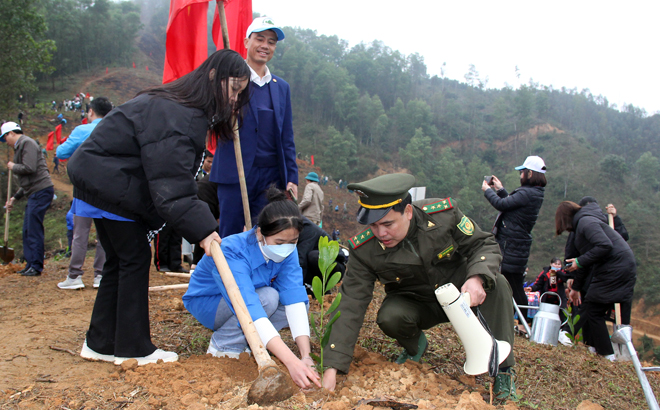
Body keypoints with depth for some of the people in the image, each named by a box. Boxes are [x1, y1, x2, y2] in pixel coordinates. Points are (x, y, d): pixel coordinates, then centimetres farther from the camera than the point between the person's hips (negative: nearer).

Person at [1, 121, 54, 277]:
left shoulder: (27, 143, -6)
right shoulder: (20, 146, 24)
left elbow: (29, 168, -20)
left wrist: (13, 167, -2)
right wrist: (15, 197, 26)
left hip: (41, 191, -10)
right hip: (34, 193, 10)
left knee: (34, 230, -8)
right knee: (27, 230, 11)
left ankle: (36, 266, -3)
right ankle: (30, 264, 16)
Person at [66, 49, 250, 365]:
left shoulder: (186, 106, 9)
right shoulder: (175, 115, -25)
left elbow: (170, 174, 10)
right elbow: (171, 185, -32)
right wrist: (202, 229, -35)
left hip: (101, 182, 10)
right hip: (110, 187, -10)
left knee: (119, 262, 12)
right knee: (135, 259, -4)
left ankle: (101, 343, 22)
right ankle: (133, 349, 6)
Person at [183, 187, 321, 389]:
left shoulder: (288, 251, -20)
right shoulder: (232, 252, -38)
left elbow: (295, 299, -28)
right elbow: (249, 309, -48)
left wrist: (306, 355, -40)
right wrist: (291, 362, -56)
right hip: (206, 302, -6)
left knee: (301, 302, -17)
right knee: (267, 297, -33)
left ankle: (243, 338, -5)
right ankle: (223, 345, -13)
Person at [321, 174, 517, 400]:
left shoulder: (443, 214, -25)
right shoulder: (364, 249, -25)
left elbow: (484, 244, -12)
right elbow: (351, 306, -25)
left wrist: (477, 278, -36)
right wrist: (332, 368, -31)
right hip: (413, 304, 0)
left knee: (497, 284, -28)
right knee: (389, 317, -32)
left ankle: (503, 367, -13)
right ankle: (415, 346, 6)